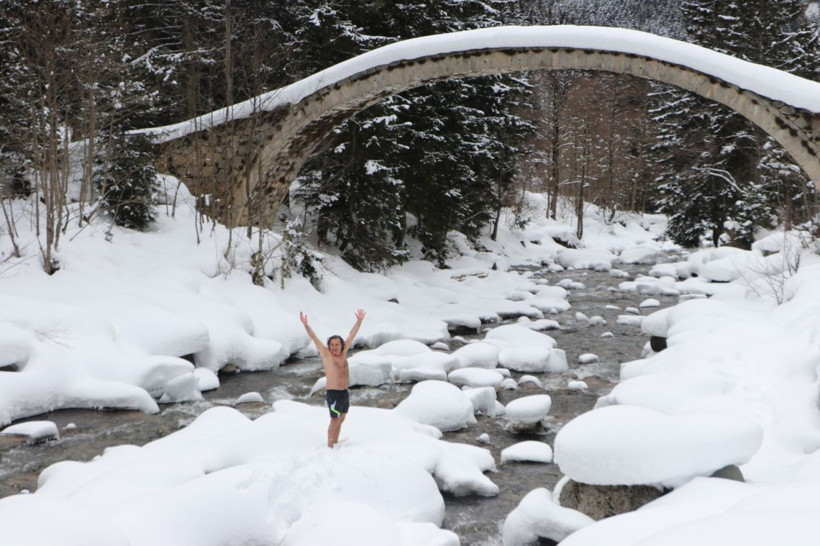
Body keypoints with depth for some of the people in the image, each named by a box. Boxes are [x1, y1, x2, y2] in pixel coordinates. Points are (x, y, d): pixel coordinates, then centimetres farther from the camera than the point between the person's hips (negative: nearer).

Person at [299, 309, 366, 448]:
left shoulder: (343, 353, 7)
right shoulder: (326, 354, -6)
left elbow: (352, 335, 12)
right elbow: (314, 338, -15)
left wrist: (359, 321, 13)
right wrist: (306, 325, -25)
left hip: (345, 393, 7)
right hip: (333, 393, -7)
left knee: (341, 419, 17)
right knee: (334, 421, -2)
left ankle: (336, 444, 30)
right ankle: (330, 447, 7)